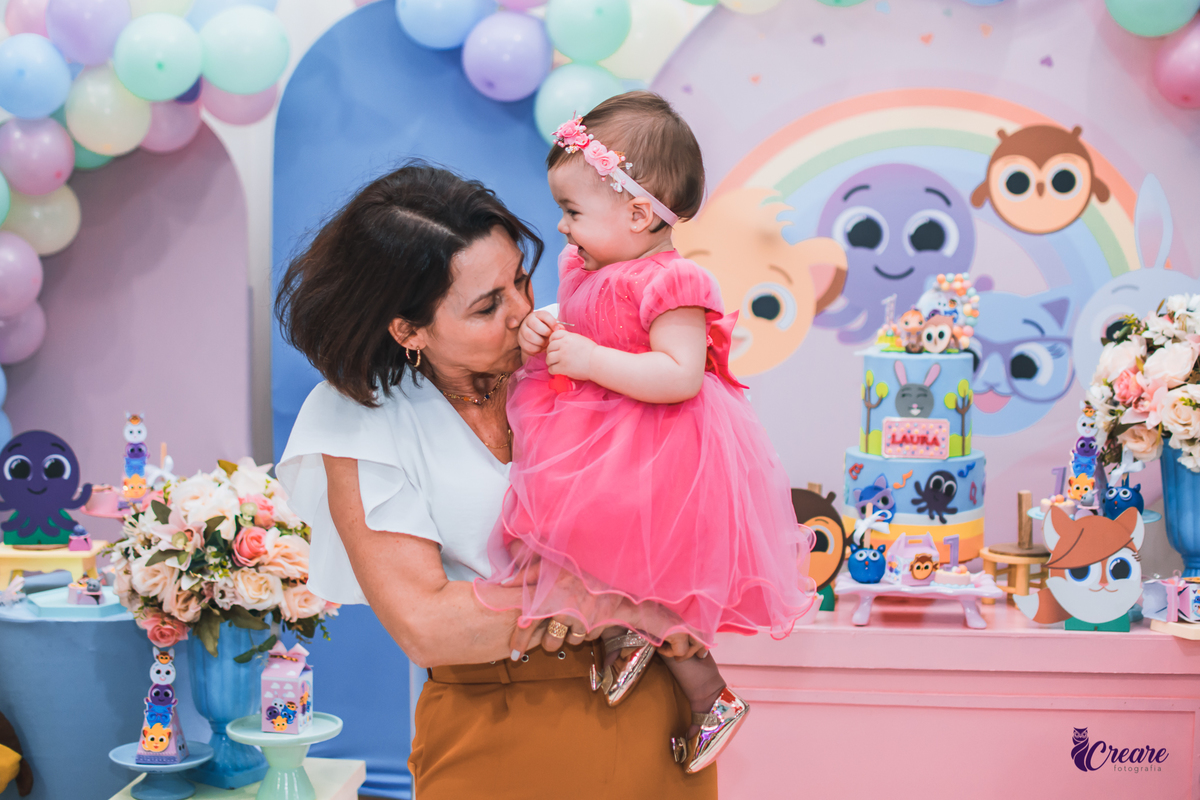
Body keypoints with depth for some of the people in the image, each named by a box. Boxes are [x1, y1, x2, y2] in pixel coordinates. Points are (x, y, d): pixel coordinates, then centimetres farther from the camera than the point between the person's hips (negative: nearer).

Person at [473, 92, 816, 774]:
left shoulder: (670, 285, -19)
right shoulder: (589, 273, 10)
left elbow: (681, 375, -28)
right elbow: (571, 347, 21)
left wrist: (590, 360, -28)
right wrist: (542, 336, -1)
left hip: (656, 460, -10)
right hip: (601, 448, 10)